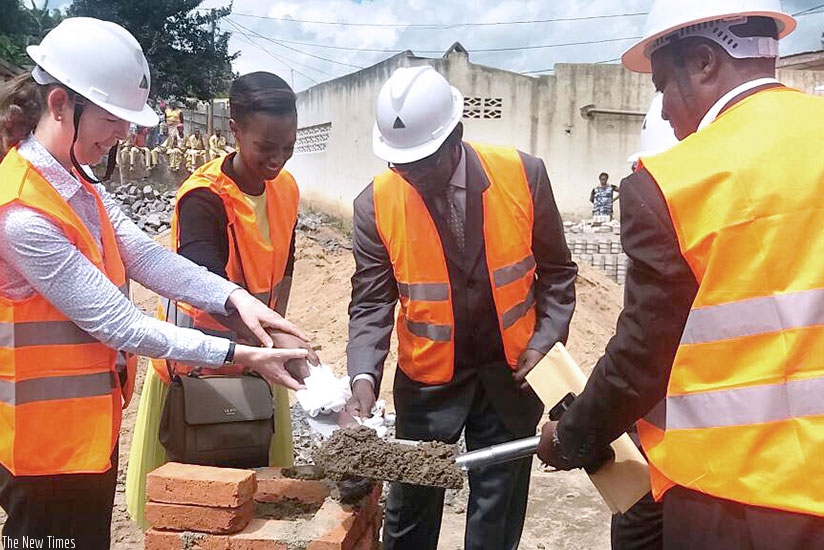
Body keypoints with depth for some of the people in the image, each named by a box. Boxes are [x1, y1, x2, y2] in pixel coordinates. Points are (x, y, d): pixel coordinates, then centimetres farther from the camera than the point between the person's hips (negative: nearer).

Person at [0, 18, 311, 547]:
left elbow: (144, 255, -8)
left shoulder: (78, 182, 3)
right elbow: (118, 323, -25)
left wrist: (235, 298, -22)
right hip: (47, 441, -8)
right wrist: (237, 355, -22)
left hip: (91, 424, 9)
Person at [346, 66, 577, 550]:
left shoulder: (523, 174, -12)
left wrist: (546, 340, -9)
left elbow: (556, 270, 1)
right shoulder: (377, 203, -12)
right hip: (427, 382, 0)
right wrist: (364, 376, -21)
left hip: (510, 376, 1)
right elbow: (372, 303, -8)